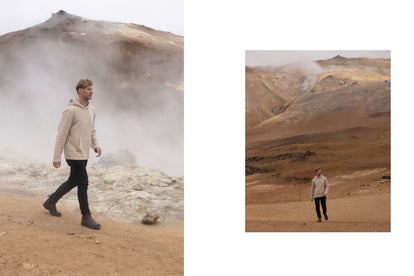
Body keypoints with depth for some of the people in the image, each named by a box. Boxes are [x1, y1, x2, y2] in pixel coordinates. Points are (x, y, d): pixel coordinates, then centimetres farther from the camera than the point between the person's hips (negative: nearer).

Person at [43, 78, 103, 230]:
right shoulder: (71, 111, -16)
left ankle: (51, 202, 36)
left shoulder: (91, 110, 10)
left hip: (84, 154, 9)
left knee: (73, 182, 18)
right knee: (83, 183, -6)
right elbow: (61, 135, -14)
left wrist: (96, 145, 4)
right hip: (74, 154, -9)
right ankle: (86, 217, 5)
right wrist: (56, 157, -14)